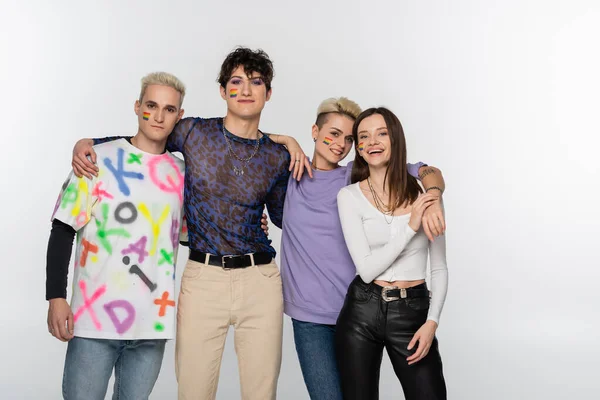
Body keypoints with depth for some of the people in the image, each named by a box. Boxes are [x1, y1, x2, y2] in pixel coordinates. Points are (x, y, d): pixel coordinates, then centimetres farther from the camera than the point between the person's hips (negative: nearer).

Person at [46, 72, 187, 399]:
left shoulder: (181, 173, 10)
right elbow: (63, 231, -3)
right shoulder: (99, 160, -2)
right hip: (96, 318, -3)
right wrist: (56, 297, -10)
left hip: (152, 322, 4)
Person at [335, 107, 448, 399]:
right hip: (362, 311, 0)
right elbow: (367, 269, -10)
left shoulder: (425, 194, 1)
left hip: (413, 312, 1)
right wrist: (410, 227, -15)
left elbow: (439, 268, 5)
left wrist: (432, 321, -6)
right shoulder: (349, 196, -3)